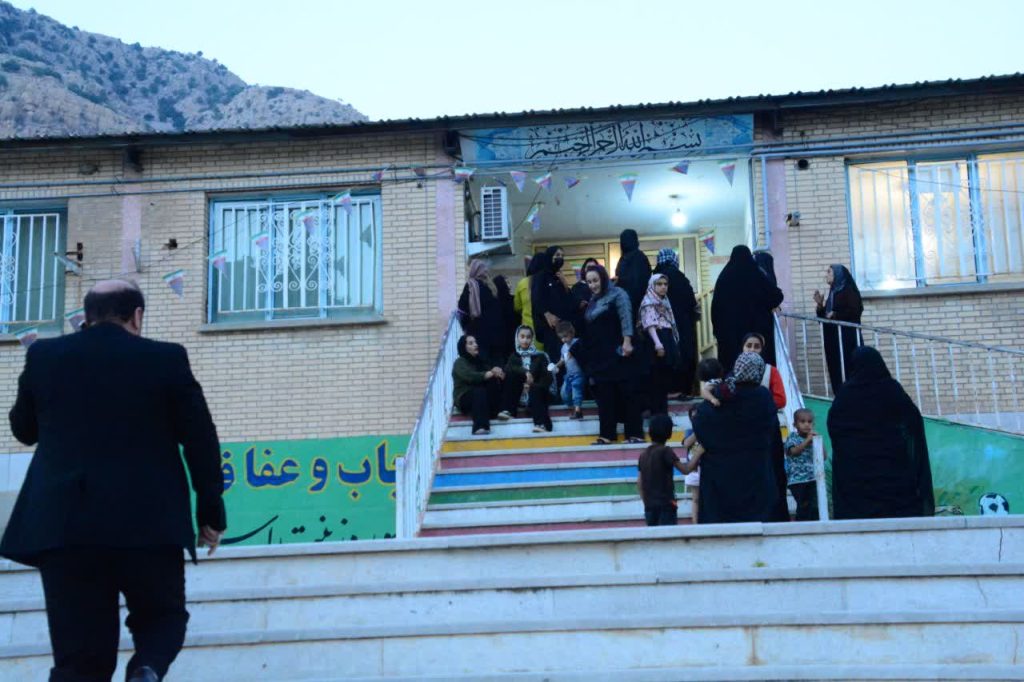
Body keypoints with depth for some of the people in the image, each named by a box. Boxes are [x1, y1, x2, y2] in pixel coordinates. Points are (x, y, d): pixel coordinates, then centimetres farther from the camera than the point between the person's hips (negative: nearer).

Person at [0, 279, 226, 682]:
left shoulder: (43, 356, 6)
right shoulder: (167, 359, 0)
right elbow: (201, 441, 1)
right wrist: (211, 511, 9)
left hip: (64, 523, 2)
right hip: (148, 521, -1)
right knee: (162, 616, 20)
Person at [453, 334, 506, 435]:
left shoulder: (480, 360, 12)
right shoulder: (460, 363, -8)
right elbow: (470, 377, -27)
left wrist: (496, 371, -23)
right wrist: (492, 373, -32)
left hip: (480, 397, 5)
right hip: (464, 399, -5)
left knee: (493, 381, -21)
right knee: (479, 391, -37)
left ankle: (496, 411, -28)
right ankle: (480, 426, -52)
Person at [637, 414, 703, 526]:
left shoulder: (643, 455, 10)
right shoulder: (665, 451, -10)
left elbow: (639, 483, 11)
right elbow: (685, 469, -10)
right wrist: (697, 454, 2)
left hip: (649, 506, 6)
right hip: (665, 505, -6)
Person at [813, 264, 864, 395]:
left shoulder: (848, 290, -2)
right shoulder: (832, 293, 19)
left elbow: (855, 310, -17)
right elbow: (824, 318, 19)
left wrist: (835, 315, -14)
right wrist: (820, 305, 3)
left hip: (847, 338, -8)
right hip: (833, 339, 8)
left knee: (848, 369, -12)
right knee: (836, 371, 3)